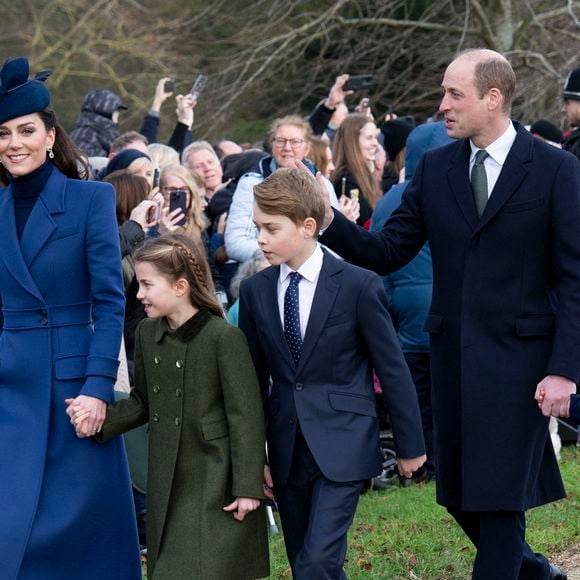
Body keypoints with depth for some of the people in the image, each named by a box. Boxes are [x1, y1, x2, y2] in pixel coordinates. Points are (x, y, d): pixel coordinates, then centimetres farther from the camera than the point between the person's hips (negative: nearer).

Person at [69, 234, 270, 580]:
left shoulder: (224, 338, -15)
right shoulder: (147, 334, 6)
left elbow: (246, 417, -14)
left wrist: (247, 487, -14)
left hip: (217, 483, -7)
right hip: (168, 484, 7)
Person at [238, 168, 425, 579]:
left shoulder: (358, 286, -9)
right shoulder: (255, 291, 4)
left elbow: (392, 369, -3)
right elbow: (255, 377, 10)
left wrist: (410, 446, 1)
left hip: (342, 446, -5)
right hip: (287, 449, 5)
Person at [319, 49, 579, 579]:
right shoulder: (436, 168, 7)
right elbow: (388, 253, 6)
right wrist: (329, 222, -12)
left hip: (518, 355, -5)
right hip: (452, 352, 5)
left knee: (499, 496, -5)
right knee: (459, 495, 11)